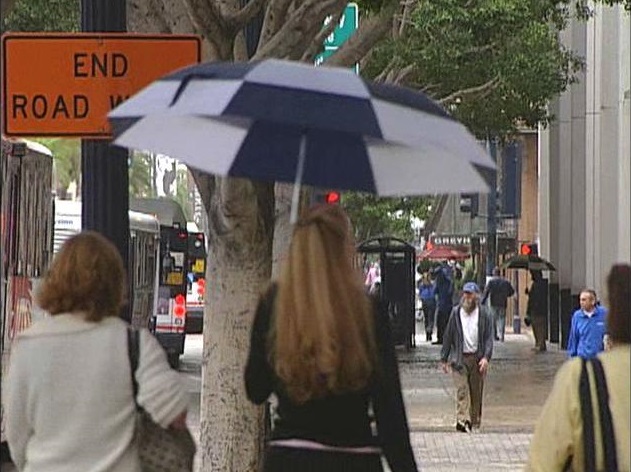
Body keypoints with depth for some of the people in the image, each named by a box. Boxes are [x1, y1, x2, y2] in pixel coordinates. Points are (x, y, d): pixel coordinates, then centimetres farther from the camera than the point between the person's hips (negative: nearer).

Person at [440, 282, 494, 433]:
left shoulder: (483, 314, 2)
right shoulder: (456, 313, 4)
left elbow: (489, 337, 0)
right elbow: (448, 336, 9)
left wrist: (486, 357, -13)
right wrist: (444, 359, 7)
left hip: (477, 358, 0)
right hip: (459, 358, 0)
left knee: (476, 393, 6)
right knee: (462, 390, -12)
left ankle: (475, 423, 15)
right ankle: (462, 421, -21)